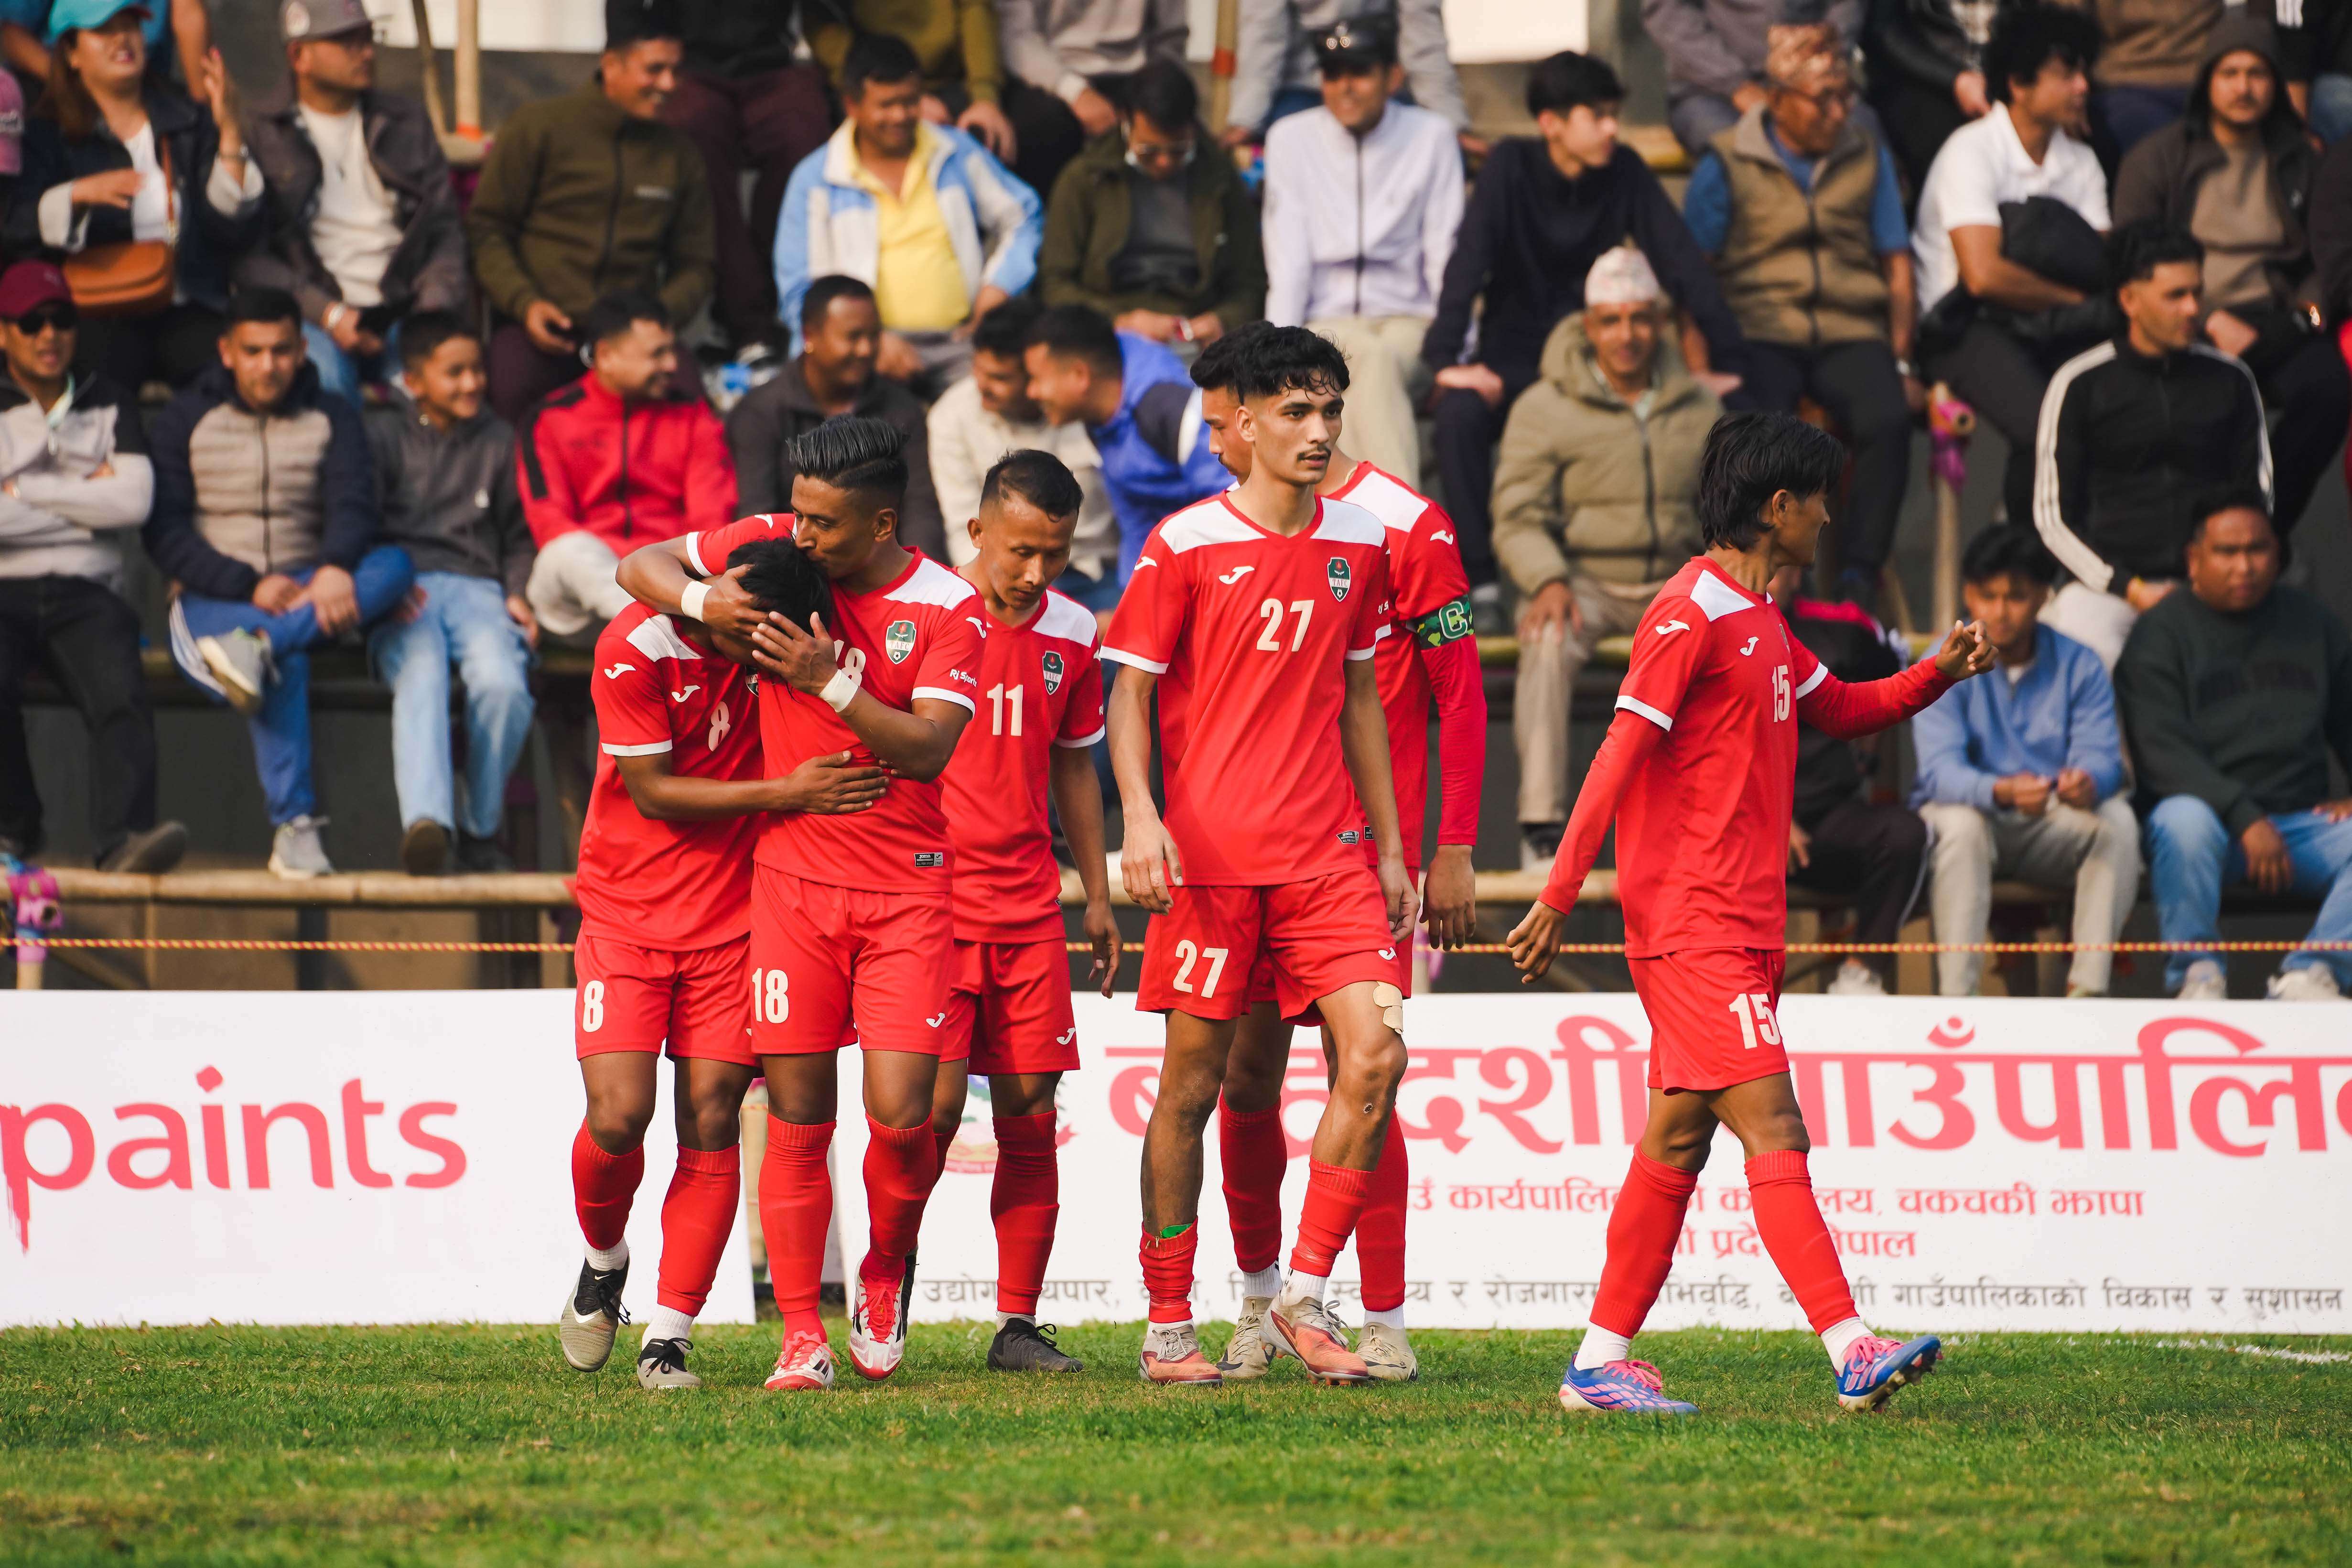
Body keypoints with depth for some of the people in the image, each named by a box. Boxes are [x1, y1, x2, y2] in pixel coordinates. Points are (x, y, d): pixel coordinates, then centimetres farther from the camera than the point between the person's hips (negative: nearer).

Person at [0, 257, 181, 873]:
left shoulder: (107, 406, 19)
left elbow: (134, 501, 2)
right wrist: (86, 499, 0)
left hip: (86, 595, 1)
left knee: (120, 693, -30)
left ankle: (121, 836, -43)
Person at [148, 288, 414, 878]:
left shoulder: (332, 419, 12)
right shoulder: (185, 421, 7)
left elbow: (353, 503, -6)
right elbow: (163, 534, -2)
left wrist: (335, 568, -30)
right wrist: (249, 586, -18)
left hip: (307, 591, 3)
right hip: (215, 598, -3)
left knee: (394, 565, -29)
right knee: (286, 663, -37)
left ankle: (256, 648, -44)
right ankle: (294, 826, -42)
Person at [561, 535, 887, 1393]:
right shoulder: (633, 650, -17)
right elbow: (653, 793, -14)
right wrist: (784, 793, -20)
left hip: (734, 918, 2)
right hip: (629, 911, -2)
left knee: (711, 1123, -6)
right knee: (619, 1114, -13)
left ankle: (669, 1337, -2)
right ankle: (603, 1259, 19)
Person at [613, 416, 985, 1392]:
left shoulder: (948, 610, -6)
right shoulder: (775, 548, 2)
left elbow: (930, 748, -15)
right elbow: (641, 566, 8)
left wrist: (832, 685, -24)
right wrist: (699, 600, -13)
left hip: (908, 887, -2)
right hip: (794, 873, 2)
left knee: (902, 1113, -9)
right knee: (797, 1114, -2)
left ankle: (886, 1273, 21)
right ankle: (801, 1334, 3)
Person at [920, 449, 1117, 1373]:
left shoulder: (1071, 636, 9)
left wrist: (1098, 897, 21)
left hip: (1028, 908, 4)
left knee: (1031, 1110, 1)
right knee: (935, 1101, -11)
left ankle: (1019, 1324, 6)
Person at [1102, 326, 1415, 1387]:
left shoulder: (1359, 545, 10)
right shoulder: (1185, 545, -3)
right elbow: (1130, 692, -2)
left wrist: (1390, 850, 17)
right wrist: (1140, 815, -17)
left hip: (1328, 854, 4)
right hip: (1211, 856, -4)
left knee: (1376, 1049, -12)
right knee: (1193, 1084, 1)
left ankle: (1306, 1298, -1)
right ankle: (1168, 1326, 12)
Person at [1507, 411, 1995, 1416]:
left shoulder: (1757, 619, 18)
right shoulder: (1690, 615, -12)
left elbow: (1838, 710, 30)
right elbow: (1620, 756, -15)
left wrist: (1937, 675, 12)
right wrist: (1559, 896, -18)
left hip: (1738, 929, 10)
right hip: (1694, 926, -10)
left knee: (1678, 1140, 10)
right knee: (1773, 1131, -14)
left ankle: (1602, 1362, 14)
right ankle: (1851, 1351, -20)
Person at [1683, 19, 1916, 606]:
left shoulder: (1868, 158, 16)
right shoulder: (1727, 166, 6)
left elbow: (1897, 267, 16)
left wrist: (1901, 362, 3)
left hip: (1850, 332, 2)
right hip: (1760, 331, -2)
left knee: (1888, 419, -30)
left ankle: (1858, 580, -23)